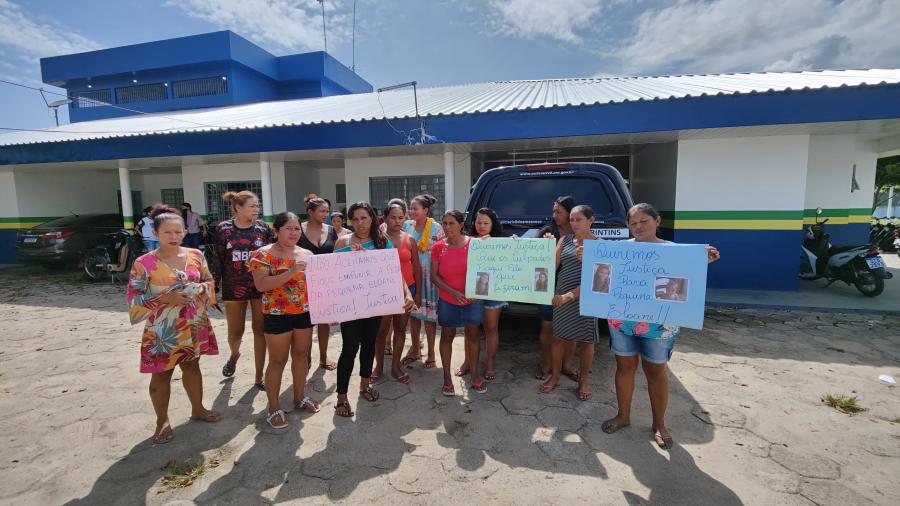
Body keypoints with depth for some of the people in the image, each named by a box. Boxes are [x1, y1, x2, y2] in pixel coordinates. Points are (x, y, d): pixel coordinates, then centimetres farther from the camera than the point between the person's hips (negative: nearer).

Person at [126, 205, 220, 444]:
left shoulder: (196, 255, -1)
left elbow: (209, 281, 10)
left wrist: (201, 289, -11)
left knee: (192, 367, 19)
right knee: (161, 375, 11)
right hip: (163, 331, -3)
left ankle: (197, 409, 37)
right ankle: (162, 421, 30)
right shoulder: (144, 263, -13)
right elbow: (134, 299, -11)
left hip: (194, 326, 4)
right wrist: (166, 299, -23)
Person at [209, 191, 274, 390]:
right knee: (235, 332, 11)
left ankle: (259, 377, 18)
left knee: (260, 330, 5)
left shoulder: (263, 228, -1)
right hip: (233, 287, 0)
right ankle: (234, 355, 48)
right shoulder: (223, 229, -2)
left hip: (261, 286, 0)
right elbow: (217, 260, 2)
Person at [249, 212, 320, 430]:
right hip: (277, 315, -5)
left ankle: (300, 397, 32)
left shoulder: (307, 254, 6)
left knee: (302, 355, 15)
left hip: (304, 313, 5)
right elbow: (261, 285, -21)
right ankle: (274, 408, 18)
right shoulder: (263, 254, -10)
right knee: (278, 360, 4)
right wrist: (291, 272, -29)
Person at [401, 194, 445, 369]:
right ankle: (415, 349, 27)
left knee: (429, 313, 2)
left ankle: (431, 353, 16)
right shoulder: (407, 225, 4)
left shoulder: (436, 227, -6)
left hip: (429, 275, -3)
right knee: (413, 311, 11)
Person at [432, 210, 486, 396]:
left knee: (472, 335, 11)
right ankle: (447, 377, 22)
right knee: (447, 336, 10)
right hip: (447, 301, 0)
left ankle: (474, 374, 26)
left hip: (473, 299, 0)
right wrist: (453, 292, -16)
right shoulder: (438, 247, -5)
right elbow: (434, 276, -5)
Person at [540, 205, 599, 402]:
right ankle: (555, 376, 26)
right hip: (561, 297, 3)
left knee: (586, 340, 8)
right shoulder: (565, 240, 7)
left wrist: (571, 295, -22)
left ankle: (583, 380, 26)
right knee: (558, 337, 9)